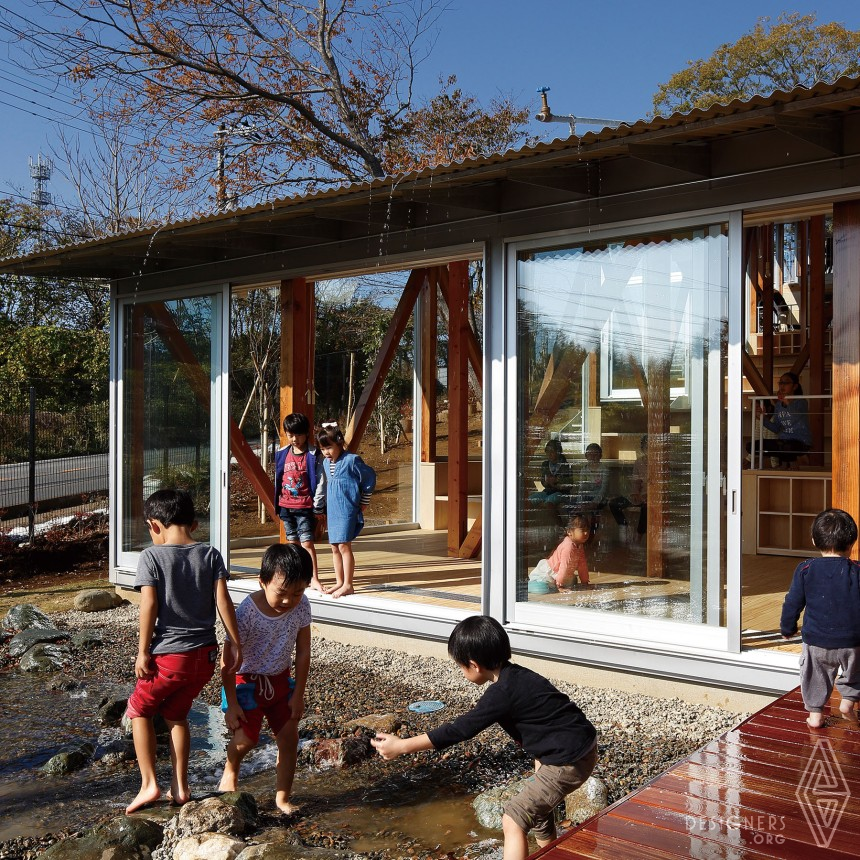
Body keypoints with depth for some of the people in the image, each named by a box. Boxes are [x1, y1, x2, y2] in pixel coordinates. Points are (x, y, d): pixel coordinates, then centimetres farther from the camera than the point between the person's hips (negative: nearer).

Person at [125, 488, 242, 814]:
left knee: (139, 710, 19)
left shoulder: (152, 556, -8)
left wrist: (143, 652, -8)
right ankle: (180, 788, 26)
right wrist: (236, 643, 1)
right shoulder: (210, 554, 2)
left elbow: (149, 605, -14)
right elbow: (223, 600, -3)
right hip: (205, 653, 5)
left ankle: (149, 784, 15)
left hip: (169, 655, -4)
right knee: (176, 715, 23)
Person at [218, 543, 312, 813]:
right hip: (247, 680, -4)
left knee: (289, 736, 1)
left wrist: (298, 695, -3)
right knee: (246, 738, -12)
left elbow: (303, 652, -5)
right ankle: (230, 769, 22)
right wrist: (232, 704, -15)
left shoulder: (301, 606, -16)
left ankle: (282, 797, 17)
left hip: (280, 680, 4)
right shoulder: (248, 611, -28)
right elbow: (228, 661, -20)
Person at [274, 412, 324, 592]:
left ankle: (314, 579, -9)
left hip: (305, 506, -5)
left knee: (307, 542, -11)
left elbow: (319, 481, -8)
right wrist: (277, 505, 15)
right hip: (286, 506, 5)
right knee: (292, 542, 12)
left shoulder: (313, 455, -8)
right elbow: (278, 480, 14)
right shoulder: (282, 454, 6)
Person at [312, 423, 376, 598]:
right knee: (335, 547, 11)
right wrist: (317, 508, 21)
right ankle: (339, 582, 21)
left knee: (344, 546, -9)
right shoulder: (326, 463, 11)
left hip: (347, 510, -7)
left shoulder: (352, 460, -10)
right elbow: (322, 486, 20)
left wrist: (363, 502, 4)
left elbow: (370, 478, -2)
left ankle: (348, 585, -4)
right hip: (332, 511, 7)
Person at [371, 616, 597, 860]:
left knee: (513, 820, -7)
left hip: (570, 761, -10)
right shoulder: (515, 676, 6)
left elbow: (460, 729, -20)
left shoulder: (503, 692, -22)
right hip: (579, 747, 10)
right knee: (536, 806, 29)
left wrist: (401, 745, -16)